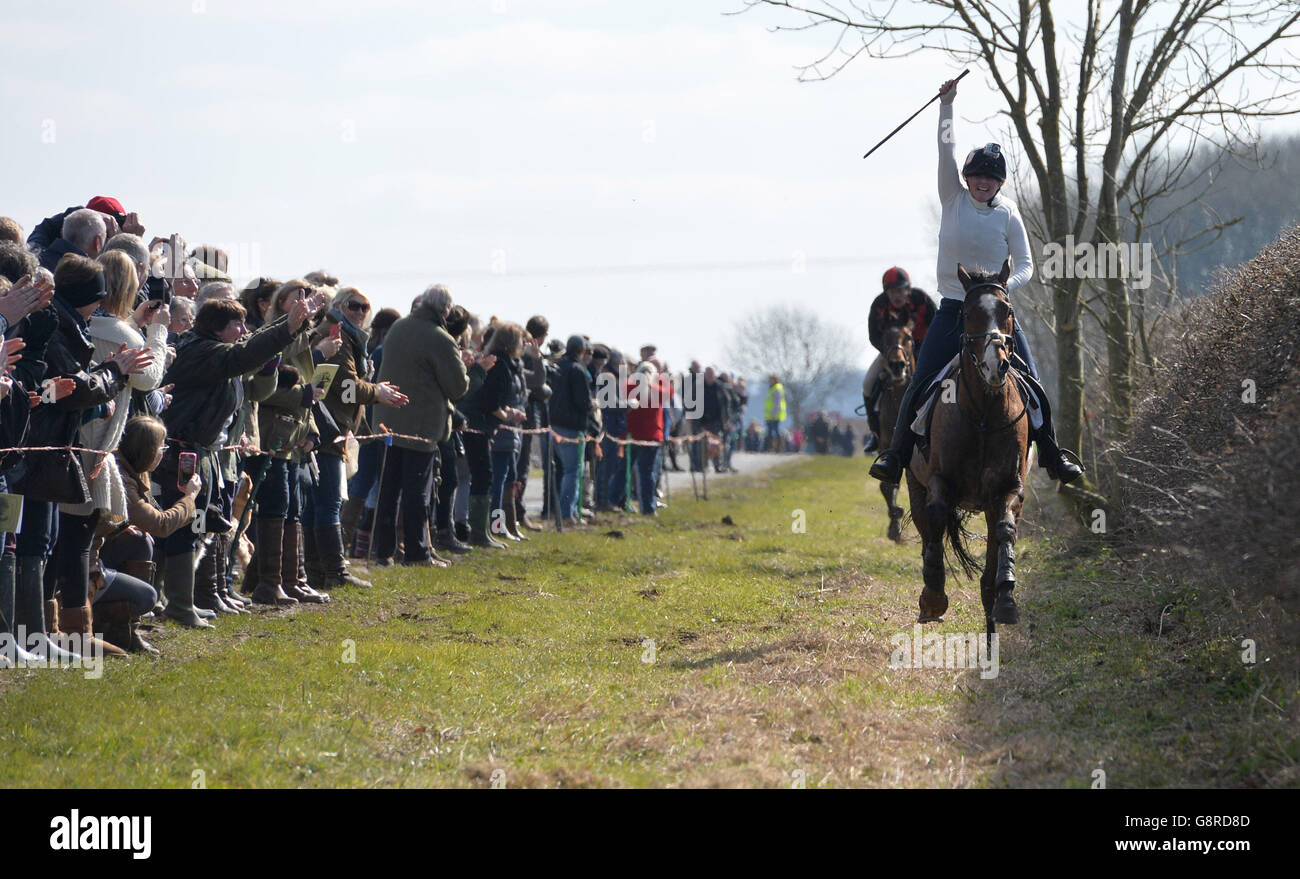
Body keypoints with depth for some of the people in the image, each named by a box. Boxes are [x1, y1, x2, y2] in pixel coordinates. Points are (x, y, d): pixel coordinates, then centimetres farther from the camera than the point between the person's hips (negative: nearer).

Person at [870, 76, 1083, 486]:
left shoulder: (1008, 214, 1)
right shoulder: (954, 199, 1)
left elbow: (1025, 265, 1)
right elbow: (946, 149, -10)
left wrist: (1006, 286, -20)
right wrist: (947, 105, -19)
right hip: (953, 310, 0)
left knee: (1032, 384, -4)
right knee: (921, 383, -11)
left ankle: (1051, 455, 10)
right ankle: (895, 455, -4)